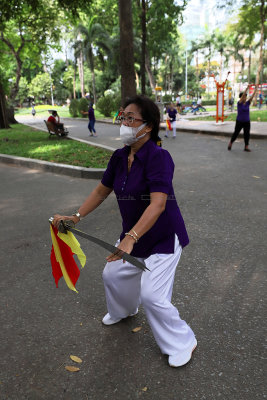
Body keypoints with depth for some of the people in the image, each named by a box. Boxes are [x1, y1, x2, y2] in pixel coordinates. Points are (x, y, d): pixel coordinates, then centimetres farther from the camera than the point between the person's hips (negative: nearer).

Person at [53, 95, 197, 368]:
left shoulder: (159, 157, -26)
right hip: (133, 234, 8)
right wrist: (75, 217, 1)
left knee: (152, 295, -8)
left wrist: (131, 238, -46)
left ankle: (182, 343, 22)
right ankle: (123, 311, 55)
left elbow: (158, 204, -36)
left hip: (163, 237, -8)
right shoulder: (119, 157, -2)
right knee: (113, 274, 21)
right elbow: (102, 191, 8)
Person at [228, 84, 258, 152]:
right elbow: (243, 94, -19)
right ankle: (230, 143, 27)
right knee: (236, 133, 5)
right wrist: (247, 88, -26)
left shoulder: (247, 103, 4)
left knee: (247, 134, 2)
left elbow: (252, 95, -1)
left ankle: (246, 147, 8)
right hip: (239, 121, -4)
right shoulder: (239, 103, -7)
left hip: (247, 122, 4)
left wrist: (256, 88, -7)